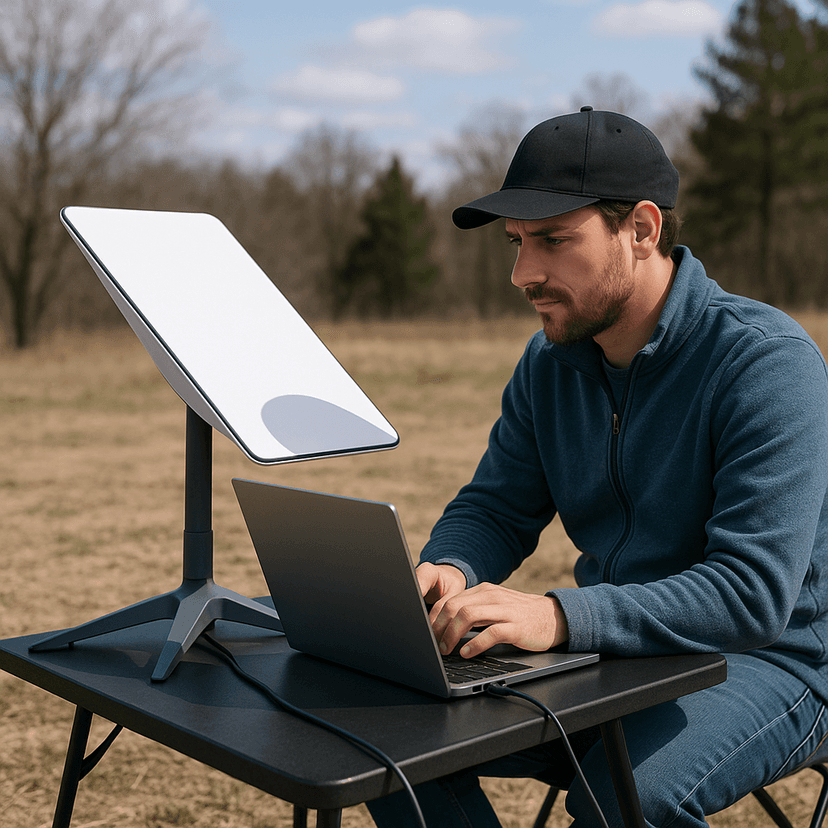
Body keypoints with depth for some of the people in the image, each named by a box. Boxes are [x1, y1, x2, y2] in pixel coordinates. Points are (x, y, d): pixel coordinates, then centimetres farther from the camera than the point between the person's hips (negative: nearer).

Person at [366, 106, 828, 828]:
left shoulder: (768, 361, -19)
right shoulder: (549, 362, 2)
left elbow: (755, 591, -28)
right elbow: (495, 509, 8)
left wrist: (559, 616, -39)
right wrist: (448, 570, -16)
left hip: (763, 661, -5)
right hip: (612, 653, 5)